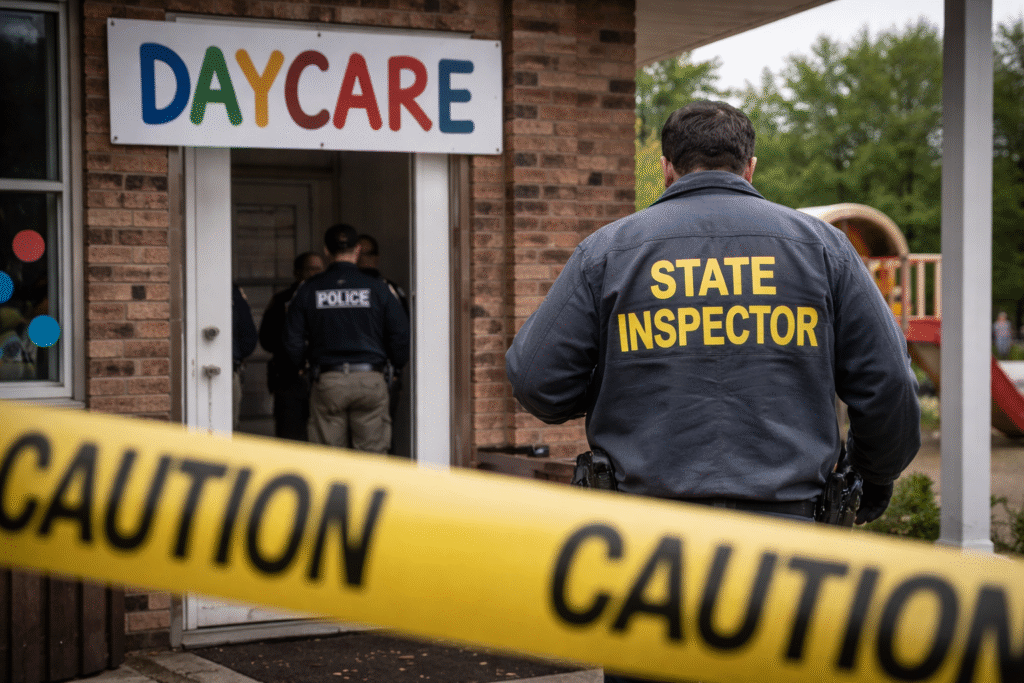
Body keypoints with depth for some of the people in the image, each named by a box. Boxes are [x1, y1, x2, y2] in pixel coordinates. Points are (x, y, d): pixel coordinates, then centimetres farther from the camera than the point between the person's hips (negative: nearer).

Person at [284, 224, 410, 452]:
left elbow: (293, 341, 4)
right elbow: (401, 335, 1)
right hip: (370, 381, -1)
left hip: (327, 382, 1)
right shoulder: (377, 288, 1)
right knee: (372, 456, 3)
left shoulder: (309, 290, 3)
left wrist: (304, 366, 21)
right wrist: (396, 365, 18)